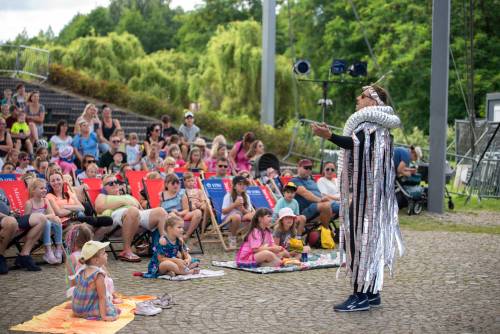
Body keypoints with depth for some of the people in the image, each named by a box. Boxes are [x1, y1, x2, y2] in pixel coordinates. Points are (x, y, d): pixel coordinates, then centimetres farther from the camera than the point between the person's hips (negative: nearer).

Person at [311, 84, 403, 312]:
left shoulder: (370, 123, -12)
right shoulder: (371, 123, 19)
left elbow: (356, 143, -30)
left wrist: (329, 136, -42)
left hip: (365, 191, -10)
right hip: (363, 190, 10)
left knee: (360, 238, -9)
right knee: (368, 238, 12)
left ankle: (361, 295, -8)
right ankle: (371, 292, 17)